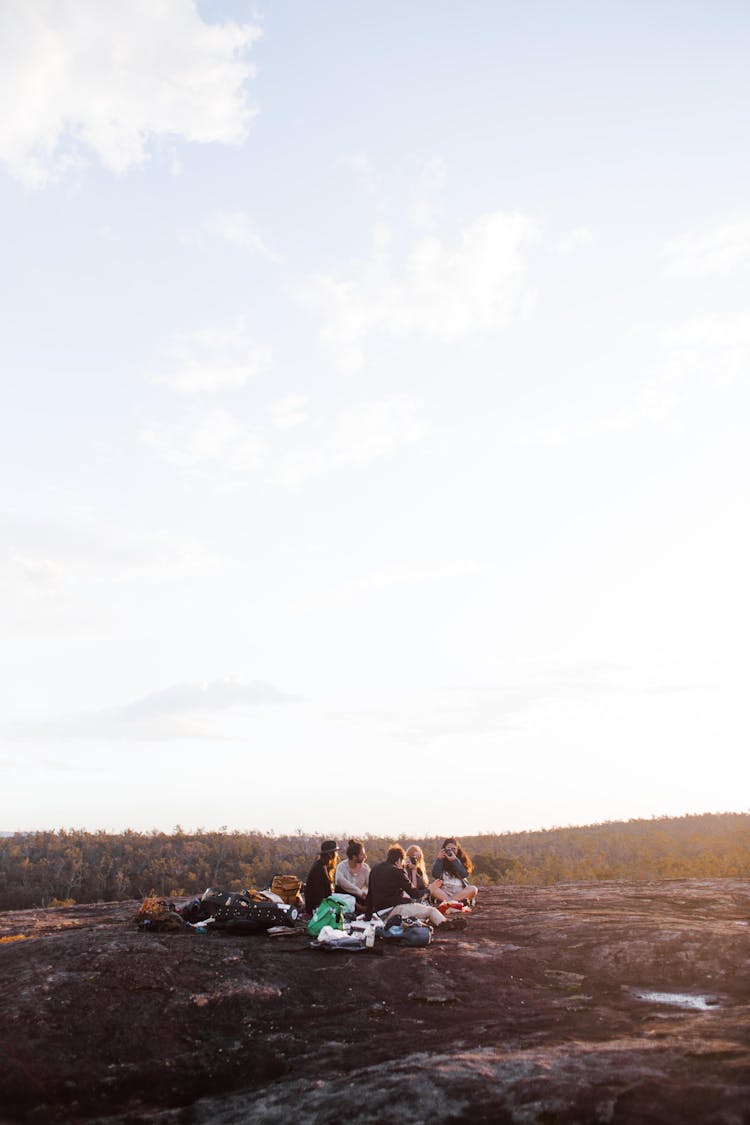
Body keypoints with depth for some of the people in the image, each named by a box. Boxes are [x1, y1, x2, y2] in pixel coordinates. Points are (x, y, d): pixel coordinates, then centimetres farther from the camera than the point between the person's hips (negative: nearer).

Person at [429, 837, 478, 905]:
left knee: (473, 889, -28)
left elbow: (464, 874, -8)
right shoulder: (439, 861, 11)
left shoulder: (462, 861, 10)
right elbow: (435, 876, -6)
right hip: (443, 893, 0)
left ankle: (447, 901, -38)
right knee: (431, 887, -27)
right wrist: (439, 859, -9)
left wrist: (454, 860, -14)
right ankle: (451, 902, -45)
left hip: (460, 893, 0)